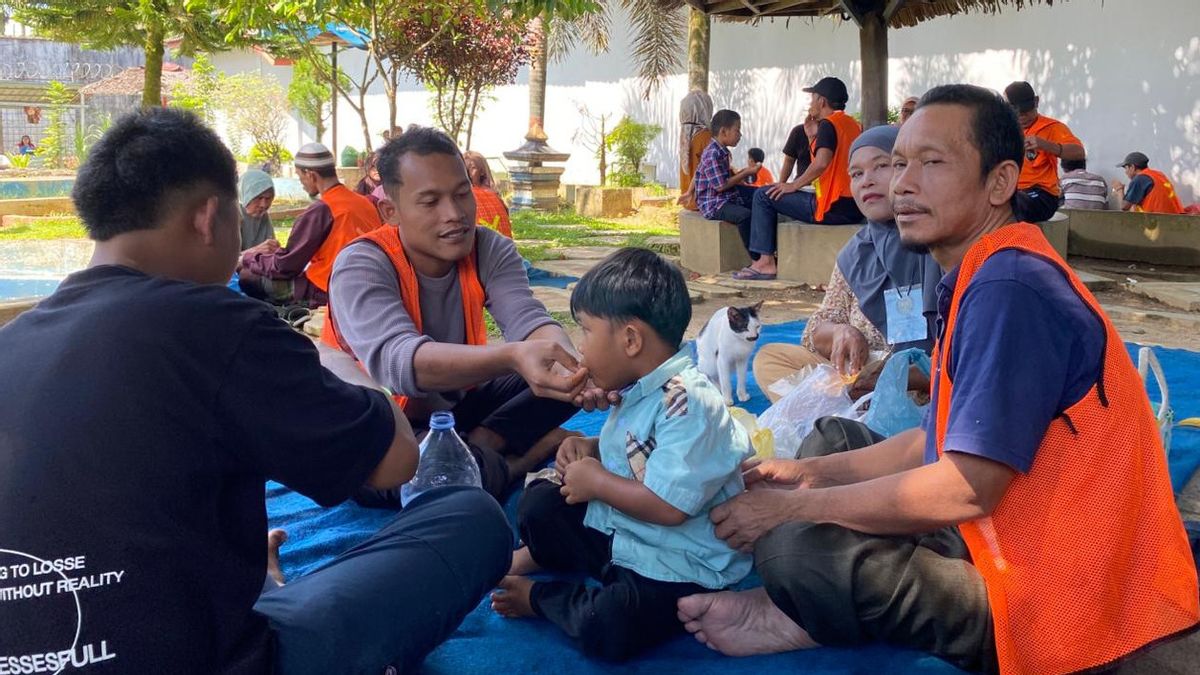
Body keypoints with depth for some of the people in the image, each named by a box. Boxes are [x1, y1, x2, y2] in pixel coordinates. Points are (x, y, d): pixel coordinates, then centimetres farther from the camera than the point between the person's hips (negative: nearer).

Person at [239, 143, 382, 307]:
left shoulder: (321, 210, -15)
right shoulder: (367, 203, 5)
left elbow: (284, 266, -9)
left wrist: (247, 258, 9)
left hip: (325, 292, -8)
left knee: (246, 275, -3)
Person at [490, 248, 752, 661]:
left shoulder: (686, 404, -27)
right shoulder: (638, 390, 3)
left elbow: (668, 507, -32)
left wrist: (596, 480, -17)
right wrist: (592, 450, 1)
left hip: (681, 566, -9)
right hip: (619, 532, 9)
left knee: (604, 628, -31)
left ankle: (539, 597, -7)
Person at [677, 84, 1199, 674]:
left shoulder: (1009, 289, -23)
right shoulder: (982, 281, 11)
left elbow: (965, 488, -26)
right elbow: (945, 441, 16)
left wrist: (794, 507, -15)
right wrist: (811, 472, 9)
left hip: (1067, 617, -11)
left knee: (795, 548, -26)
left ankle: (795, 621, 3)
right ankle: (803, 612, 3)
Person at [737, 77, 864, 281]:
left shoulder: (828, 124, -10)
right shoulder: (854, 125, 16)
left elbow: (821, 162, -25)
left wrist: (794, 185, -14)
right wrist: (813, 136, 18)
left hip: (833, 208, -10)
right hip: (855, 208, 10)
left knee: (764, 195, 1)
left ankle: (765, 262, -3)